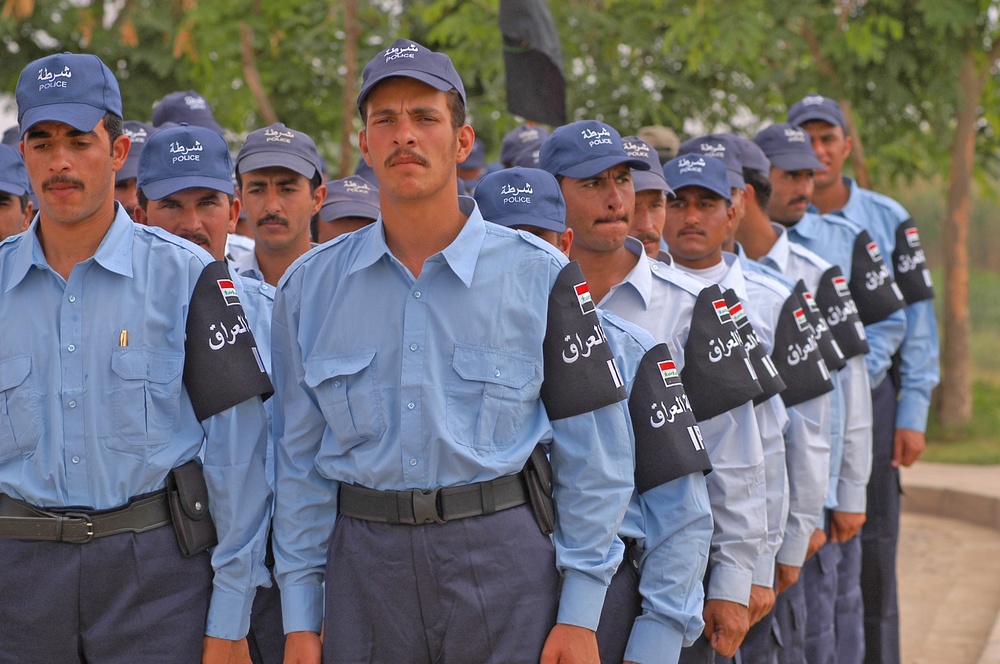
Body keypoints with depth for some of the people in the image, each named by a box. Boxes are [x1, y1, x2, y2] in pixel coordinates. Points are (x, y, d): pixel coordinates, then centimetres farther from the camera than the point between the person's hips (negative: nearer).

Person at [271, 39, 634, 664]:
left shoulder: (539, 274, 0)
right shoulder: (310, 286, 7)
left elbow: (594, 455, -1)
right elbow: (299, 462, 9)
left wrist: (581, 614, -5)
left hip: (505, 561, -2)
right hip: (366, 560, 2)